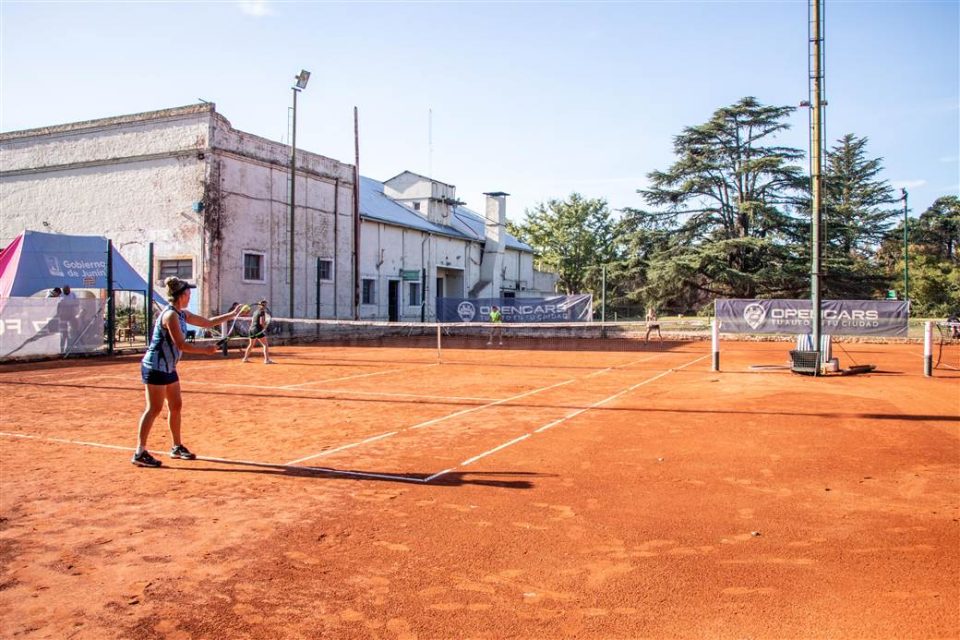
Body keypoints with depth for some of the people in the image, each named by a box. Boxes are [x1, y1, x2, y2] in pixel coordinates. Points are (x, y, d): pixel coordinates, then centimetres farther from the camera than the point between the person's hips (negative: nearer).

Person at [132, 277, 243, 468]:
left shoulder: (182, 314, 10)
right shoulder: (170, 315, -19)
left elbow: (208, 322, 19)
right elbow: (181, 345, -22)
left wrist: (232, 314, 16)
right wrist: (205, 349, -14)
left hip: (168, 368, 10)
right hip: (155, 367, -10)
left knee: (176, 406, 13)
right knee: (154, 409, -8)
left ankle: (177, 447, 24)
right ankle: (140, 453, -4)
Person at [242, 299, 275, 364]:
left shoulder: (255, 312, 15)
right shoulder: (262, 312, -10)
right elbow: (261, 322, -18)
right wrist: (265, 327, 0)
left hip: (252, 329, 9)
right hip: (258, 330, -9)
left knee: (251, 345, 24)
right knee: (265, 345, -7)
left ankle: (245, 358, 32)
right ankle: (267, 360, -15)